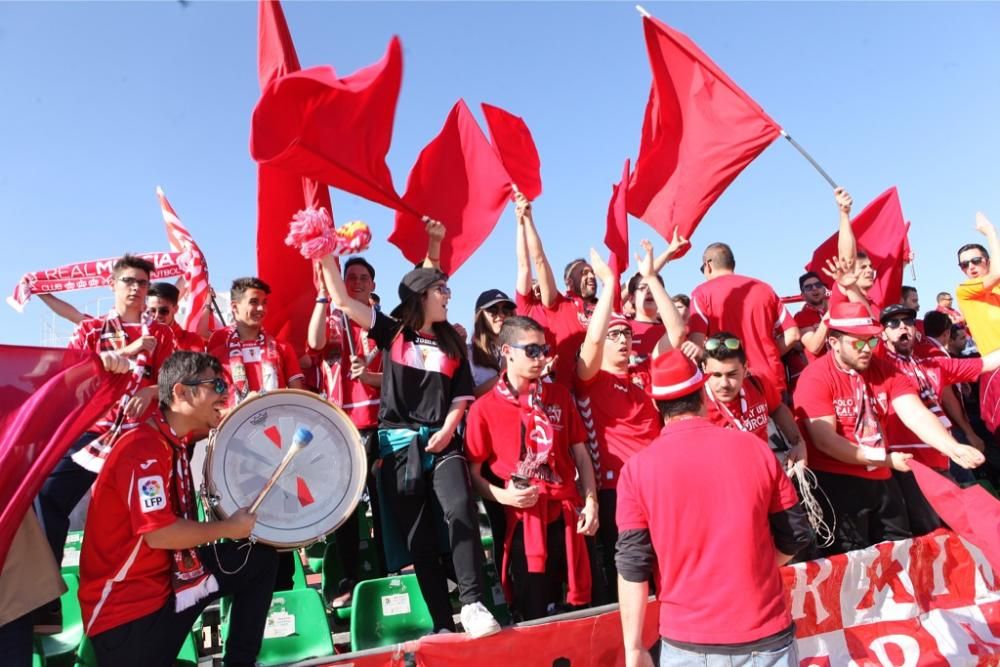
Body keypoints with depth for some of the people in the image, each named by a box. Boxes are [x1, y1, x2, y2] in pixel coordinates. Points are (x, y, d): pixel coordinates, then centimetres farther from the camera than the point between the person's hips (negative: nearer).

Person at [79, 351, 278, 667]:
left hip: (170, 570, 9)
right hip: (126, 604, -9)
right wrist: (228, 528, -17)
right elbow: (159, 534, -31)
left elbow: (218, 423, 24)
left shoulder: (176, 433, 3)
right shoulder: (143, 449, -25)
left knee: (261, 559, 8)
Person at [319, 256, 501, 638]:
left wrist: (447, 430, -7)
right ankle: (443, 623, 11)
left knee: (461, 509, -24)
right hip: (400, 443, -1)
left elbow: (461, 398, 10)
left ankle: (472, 604, -15)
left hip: (442, 441, 1)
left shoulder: (452, 344, 12)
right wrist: (327, 256, -8)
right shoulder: (392, 332, 5)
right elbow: (342, 300, -1)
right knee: (419, 536, 2)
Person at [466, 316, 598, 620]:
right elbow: (473, 473, -1)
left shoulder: (559, 395, 8)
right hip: (523, 521, -3)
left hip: (566, 516, 4)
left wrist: (590, 501, 0)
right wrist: (502, 495, -17)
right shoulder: (484, 408, -4)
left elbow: (580, 452, 10)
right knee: (534, 616, 7)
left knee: (576, 606, 13)